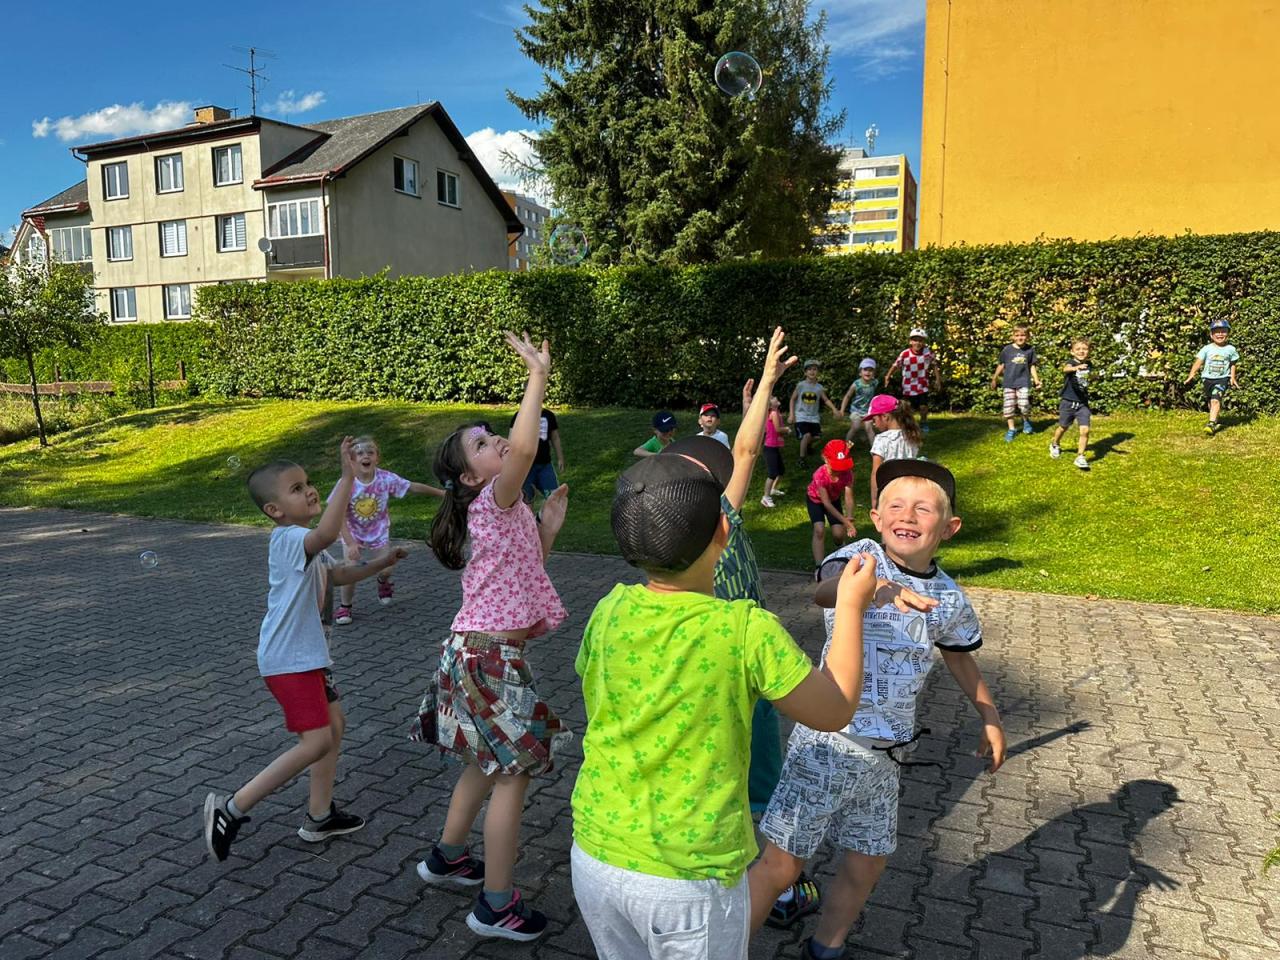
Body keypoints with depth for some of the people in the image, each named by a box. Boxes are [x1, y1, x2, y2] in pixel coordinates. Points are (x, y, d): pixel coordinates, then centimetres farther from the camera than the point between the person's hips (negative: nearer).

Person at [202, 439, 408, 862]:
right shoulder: (288, 538, -21)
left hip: (308, 653, 11)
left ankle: (319, 817, 26)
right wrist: (347, 477, -45)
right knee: (316, 741, -11)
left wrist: (380, 563, 16)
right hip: (289, 660, -11)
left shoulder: (304, 541, 12)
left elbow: (336, 574, 29)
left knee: (335, 724, 16)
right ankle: (231, 809, 0)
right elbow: (328, 533, -44)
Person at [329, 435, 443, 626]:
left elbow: (413, 487, -13)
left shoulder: (386, 479, -20)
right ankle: (344, 606, 13)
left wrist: (442, 492, -14)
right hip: (353, 535, -2)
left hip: (379, 533, 2)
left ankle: (383, 583, 44)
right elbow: (340, 517, -23)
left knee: (386, 569, 5)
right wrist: (350, 543, -30)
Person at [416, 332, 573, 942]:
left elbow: (522, 577, 15)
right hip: (490, 657, -10)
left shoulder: (503, 512, 12)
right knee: (514, 771, 0)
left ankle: (447, 858, 42)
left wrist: (547, 530, 9)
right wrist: (538, 375, -31)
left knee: (488, 763, 24)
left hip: (485, 651, 10)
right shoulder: (493, 500, -16)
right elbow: (524, 448, -36)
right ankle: (497, 905, 12)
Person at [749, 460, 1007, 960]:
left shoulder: (950, 599, 1)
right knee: (781, 865, 0)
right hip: (828, 742, -5)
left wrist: (990, 717, 25)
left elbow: (960, 656, 21)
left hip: (884, 754, 6)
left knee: (867, 864, 19)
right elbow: (823, 591, -40)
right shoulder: (863, 556, -16)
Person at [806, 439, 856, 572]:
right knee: (819, 530, -23)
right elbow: (826, 503, -36)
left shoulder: (847, 473, -30)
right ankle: (818, 566, -18)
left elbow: (849, 498, -34)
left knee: (839, 533, -7)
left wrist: (849, 520, -51)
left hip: (834, 499, 3)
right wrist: (844, 520, -42)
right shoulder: (820, 475, -39)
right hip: (815, 500, -3)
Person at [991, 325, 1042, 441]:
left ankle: (1026, 420, 15)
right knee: (1008, 407, 2)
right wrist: (995, 378, 15)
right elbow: (1001, 365, 10)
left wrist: (1036, 380, 4)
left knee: (1024, 405, -16)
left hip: (1023, 382, -1)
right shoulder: (1007, 349, -2)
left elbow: (1032, 366, 9)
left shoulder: (1030, 349, 1)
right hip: (1009, 382, 1)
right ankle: (1011, 429, 18)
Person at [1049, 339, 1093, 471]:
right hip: (1068, 402, -3)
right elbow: (1066, 369, -43)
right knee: (1063, 428, 16)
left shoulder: (1088, 365, 4)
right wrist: (1077, 367, -59)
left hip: (1083, 403, 3)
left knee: (1085, 430, -10)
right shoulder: (1071, 363, -13)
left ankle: (1080, 457, 0)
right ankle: (1054, 445, 45)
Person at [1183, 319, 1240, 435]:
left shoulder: (1231, 349, 0)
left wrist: (1232, 378, 4)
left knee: (1216, 400, -19)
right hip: (1207, 378, 2)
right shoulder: (1207, 348, -1)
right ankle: (1215, 419, 33)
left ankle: (1211, 424, -24)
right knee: (1210, 401, 13)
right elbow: (1199, 361, -5)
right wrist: (1192, 373, -19)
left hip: (1222, 379, -2)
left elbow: (1232, 365, 9)